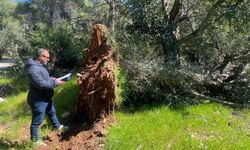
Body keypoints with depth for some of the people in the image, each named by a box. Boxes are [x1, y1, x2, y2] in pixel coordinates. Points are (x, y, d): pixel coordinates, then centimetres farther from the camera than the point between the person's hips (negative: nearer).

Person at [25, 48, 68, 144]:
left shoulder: (39, 65, 6)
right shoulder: (33, 69, -28)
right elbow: (42, 84, -32)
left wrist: (52, 79, 2)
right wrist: (55, 83, -20)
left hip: (45, 98, 11)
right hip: (38, 100, -10)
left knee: (52, 112, 29)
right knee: (37, 121, 4)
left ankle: (58, 127, 51)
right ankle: (34, 141, 20)